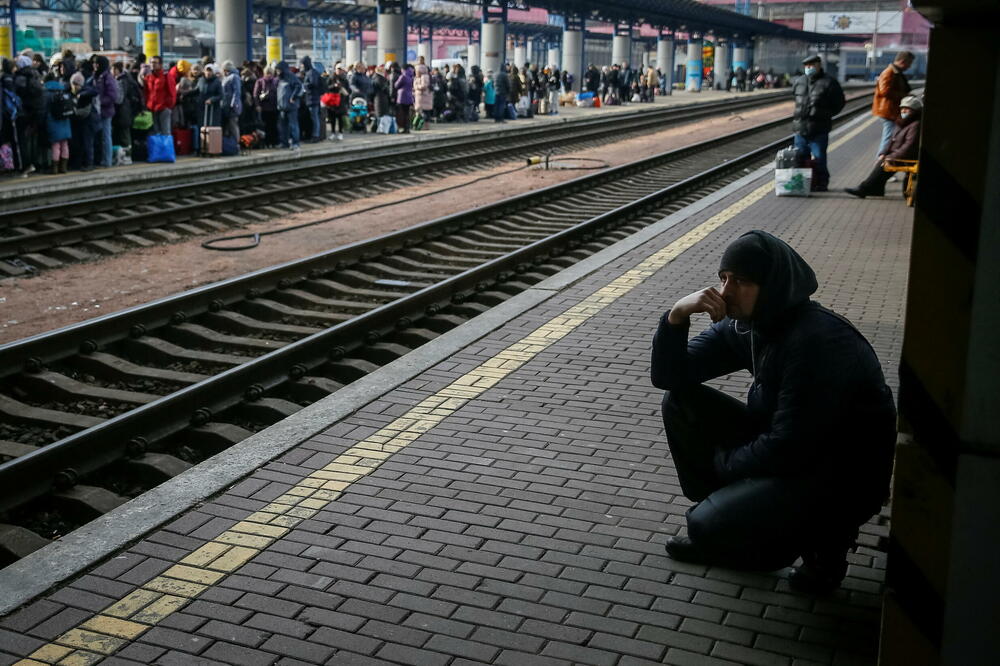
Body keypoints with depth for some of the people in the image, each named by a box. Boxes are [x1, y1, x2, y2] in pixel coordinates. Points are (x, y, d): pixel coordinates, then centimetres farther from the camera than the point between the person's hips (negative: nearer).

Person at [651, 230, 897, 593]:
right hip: (782, 447, 9)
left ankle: (823, 538, 1)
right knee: (680, 401, -3)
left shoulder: (816, 340, -28)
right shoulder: (743, 325, -2)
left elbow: (787, 448, -27)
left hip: (844, 480, -8)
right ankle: (726, 513, 9)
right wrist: (676, 317, -18)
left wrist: (722, 462, -9)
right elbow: (668, 376, 0)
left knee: (709, 526, -25)